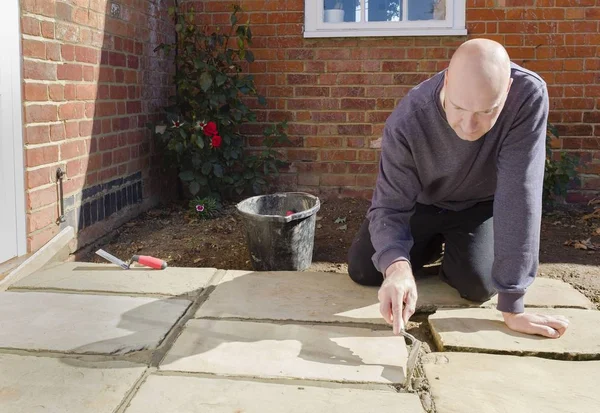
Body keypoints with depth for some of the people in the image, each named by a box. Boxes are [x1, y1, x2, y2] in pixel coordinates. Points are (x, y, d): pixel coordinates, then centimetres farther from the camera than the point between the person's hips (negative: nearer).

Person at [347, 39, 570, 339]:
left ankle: (453, 250, 16)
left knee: (479, 285, -20)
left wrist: (512, 304, -36)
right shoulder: (407, 122, -35)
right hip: (420, 202, 1)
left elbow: (520, 194, -37)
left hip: (480, 204, 0)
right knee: (362, 271, -4)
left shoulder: (529, 96, -37)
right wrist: (396, 265, -54)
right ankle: (433, 245, 25)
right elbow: (389, 208, -30)